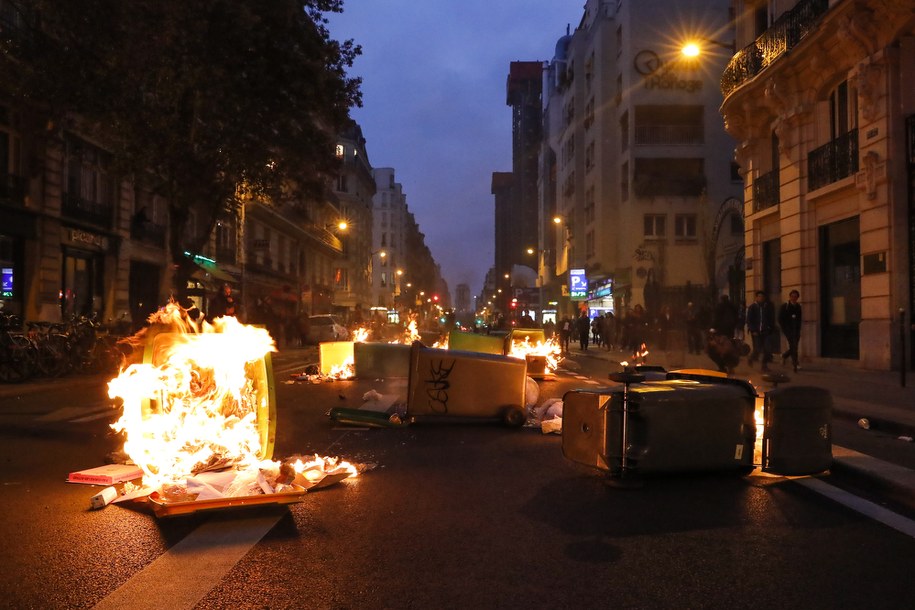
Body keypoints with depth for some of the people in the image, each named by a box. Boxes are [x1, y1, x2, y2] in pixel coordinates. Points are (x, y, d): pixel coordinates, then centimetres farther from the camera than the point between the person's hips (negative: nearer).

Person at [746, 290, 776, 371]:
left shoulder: (768, 307, 7)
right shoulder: (752, 307, 1)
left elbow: (771, 319, 12)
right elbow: (749, 320, -1)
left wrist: (770, 329, 2)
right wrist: (753, 331, -8)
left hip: (765, 331, 2)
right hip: (756, 332, -2)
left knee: (766, 349, -6)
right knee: (757, 349, -5)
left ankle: (765, 365, 6)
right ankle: (752, 358, 25)